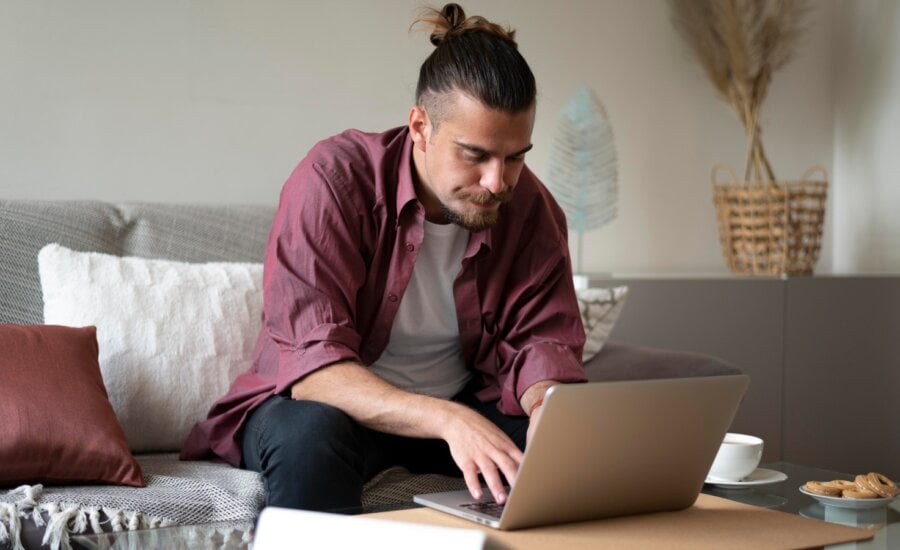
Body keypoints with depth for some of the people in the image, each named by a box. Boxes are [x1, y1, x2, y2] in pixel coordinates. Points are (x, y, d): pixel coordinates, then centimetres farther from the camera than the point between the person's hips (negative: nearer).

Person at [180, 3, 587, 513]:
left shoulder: (530, 205, -8)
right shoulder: (333, 180, -23)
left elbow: (543, 337, -8)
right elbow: (311, 363, -30)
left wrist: (548, 404, -35)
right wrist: (448, 420, -46)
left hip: (463, 404, 4)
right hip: (323, 400, -3)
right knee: (311, 434, -38)